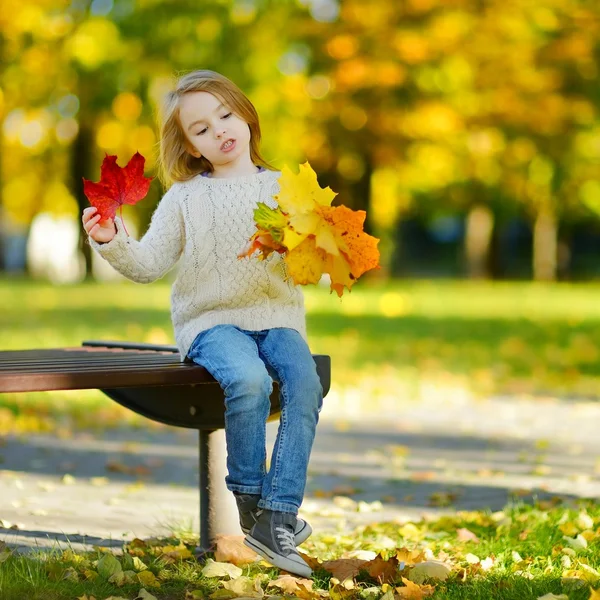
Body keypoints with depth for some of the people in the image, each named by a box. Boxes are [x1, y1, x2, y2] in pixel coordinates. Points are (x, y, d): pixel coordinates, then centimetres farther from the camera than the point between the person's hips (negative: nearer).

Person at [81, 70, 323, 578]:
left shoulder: (283, 189, 11)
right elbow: (149, 264, 4)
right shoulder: (185, 197, 10)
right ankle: (248, 498, -13)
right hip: (212, 321, -1)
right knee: (249, 380, -34)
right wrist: (113, 242, -13)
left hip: (276, 317, 2)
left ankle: (277, 518, -28)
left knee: (304, 383, -29)